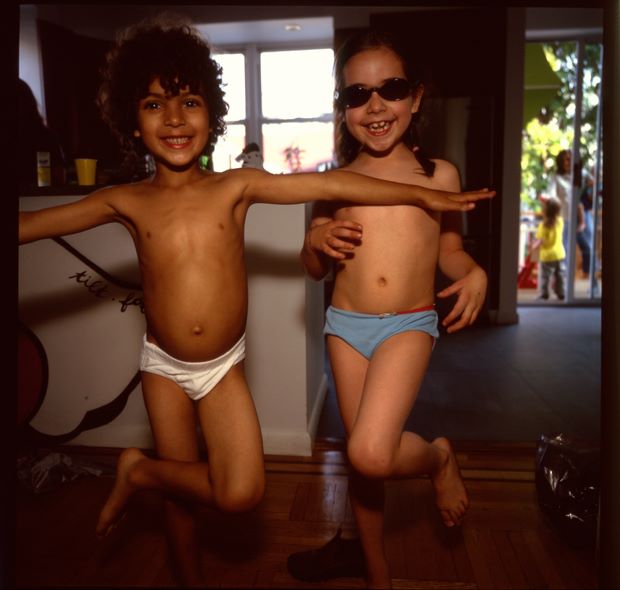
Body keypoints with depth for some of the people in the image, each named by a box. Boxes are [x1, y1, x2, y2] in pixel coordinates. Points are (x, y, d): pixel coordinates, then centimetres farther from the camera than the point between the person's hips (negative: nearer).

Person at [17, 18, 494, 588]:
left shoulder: (236, 187, -9)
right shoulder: (125, 202, -7)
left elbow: (329, 184, -13)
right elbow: (33, 222, -3)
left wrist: (420, 194, -12)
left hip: (224, 367, 0)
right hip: (163, 366, 1)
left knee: (242, 491, -10)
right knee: (181, 495, 14)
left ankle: (139, 471, 17)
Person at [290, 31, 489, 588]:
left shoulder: (439, 174, 0)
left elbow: (448, 247, 11)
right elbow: (315, 269, 10)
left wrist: (475, 273, -10)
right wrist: (317, 242, -12)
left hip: (409, 325, -2)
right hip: (346, 325, 3)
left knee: (371, 453, -21)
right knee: (361, 455, 12)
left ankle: (439, 457, 15)